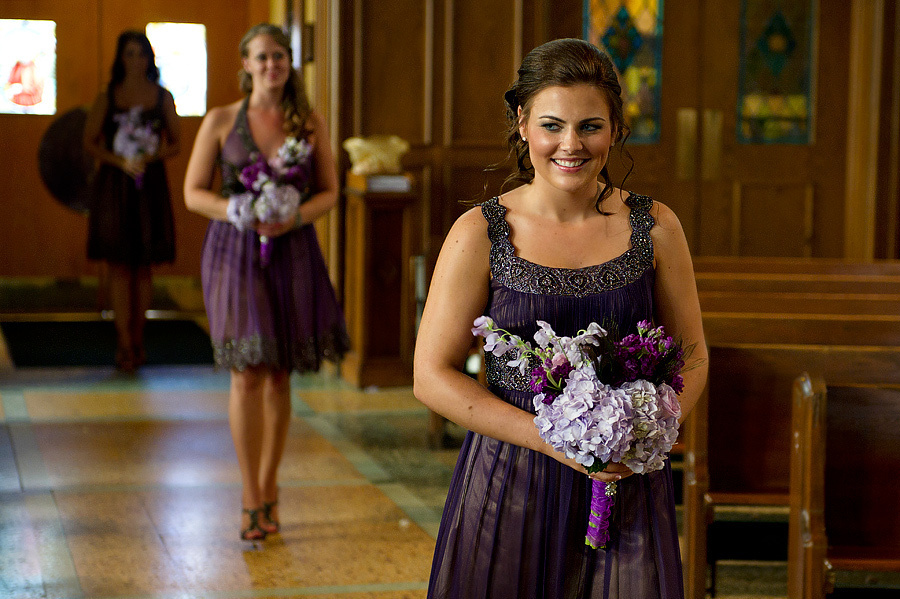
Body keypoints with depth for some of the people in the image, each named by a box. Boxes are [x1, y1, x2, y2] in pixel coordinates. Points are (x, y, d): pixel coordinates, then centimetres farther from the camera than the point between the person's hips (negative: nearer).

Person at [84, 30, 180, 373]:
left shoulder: (162, 97, 7)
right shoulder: (107, 98, 4)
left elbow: (176, 143, 10)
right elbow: (89, 143, 3)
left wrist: (151, 157, -10)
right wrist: (121, 161, -12)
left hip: (150, 184, 1)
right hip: (114, 184, -1)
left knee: (143, 266, 4)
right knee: (119, 265, -3)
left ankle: (137, 339, 14)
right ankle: (125, 344, -1)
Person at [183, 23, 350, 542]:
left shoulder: (310, 123, 5)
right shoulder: (221, 121, 2)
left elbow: (330, 192, 7)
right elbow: (194, 193, 3)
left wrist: (294, 217, -12)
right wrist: (234, 212, -15)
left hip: (292, 252, 2)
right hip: (236, 251, -2)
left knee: (279, 374, 6)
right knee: (247, 373, -8)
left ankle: (269, 488, 21)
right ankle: (252, 500, 1)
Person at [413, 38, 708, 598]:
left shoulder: (655, 227, 1)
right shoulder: (480, 235, -5)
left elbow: (691, 357, 9)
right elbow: (433, 376, -6)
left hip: (628, 485, 2)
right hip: (512, 487, -1)